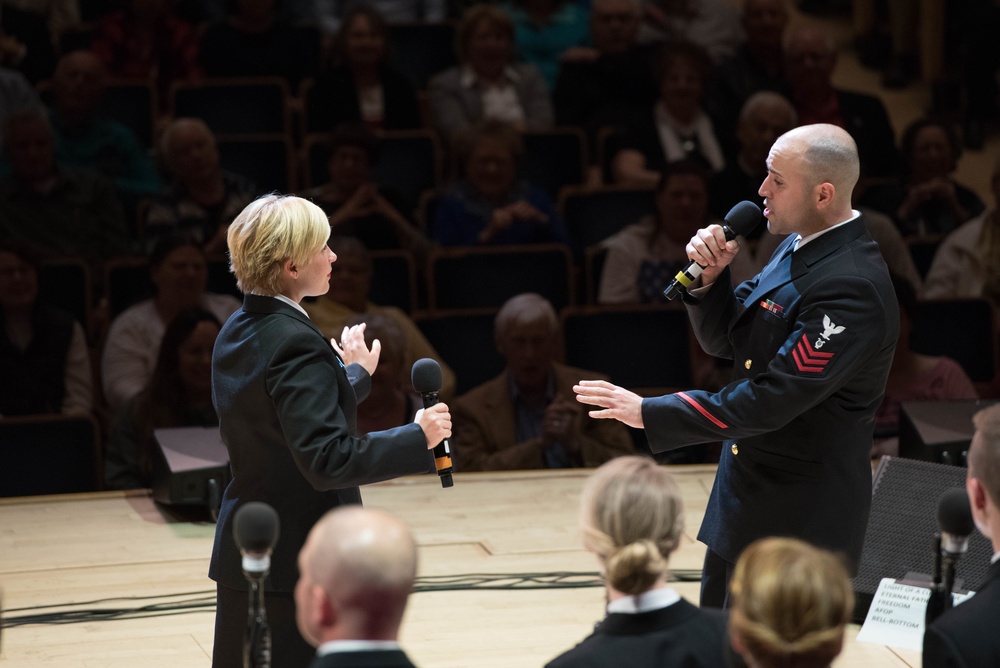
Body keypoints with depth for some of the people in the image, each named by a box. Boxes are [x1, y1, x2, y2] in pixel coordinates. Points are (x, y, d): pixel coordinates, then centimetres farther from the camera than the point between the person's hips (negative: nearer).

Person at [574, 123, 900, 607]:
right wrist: (709, 277, -8)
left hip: (801, 518, -10)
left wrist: (649, 413, -23)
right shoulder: (797, 248, 7)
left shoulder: (852, 289, -24)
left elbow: (772, 400, -27)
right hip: (745, 498, 10)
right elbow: (722, 340, 13)